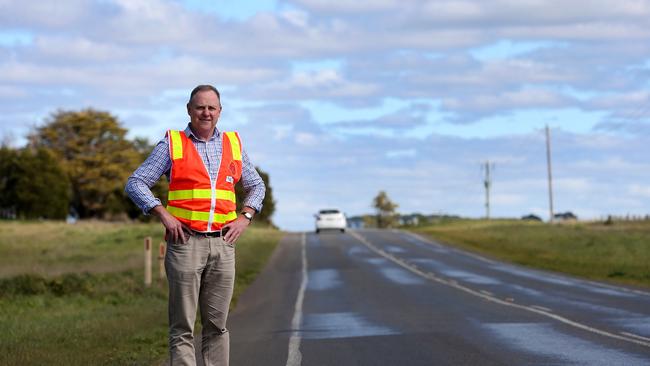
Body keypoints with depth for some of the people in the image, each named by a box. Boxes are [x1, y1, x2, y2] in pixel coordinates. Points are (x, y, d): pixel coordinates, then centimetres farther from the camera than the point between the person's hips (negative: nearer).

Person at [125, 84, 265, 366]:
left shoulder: (233, 144, 13)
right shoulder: (172, 145, 4)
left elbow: (256, 185, 25)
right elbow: (135, 184, 2)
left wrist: (245, 217, 7)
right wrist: (164, 216, -9)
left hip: (222, 243, 3)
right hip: (185, 242, -3)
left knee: (217, 324, 6)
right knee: (182, 326, -3)